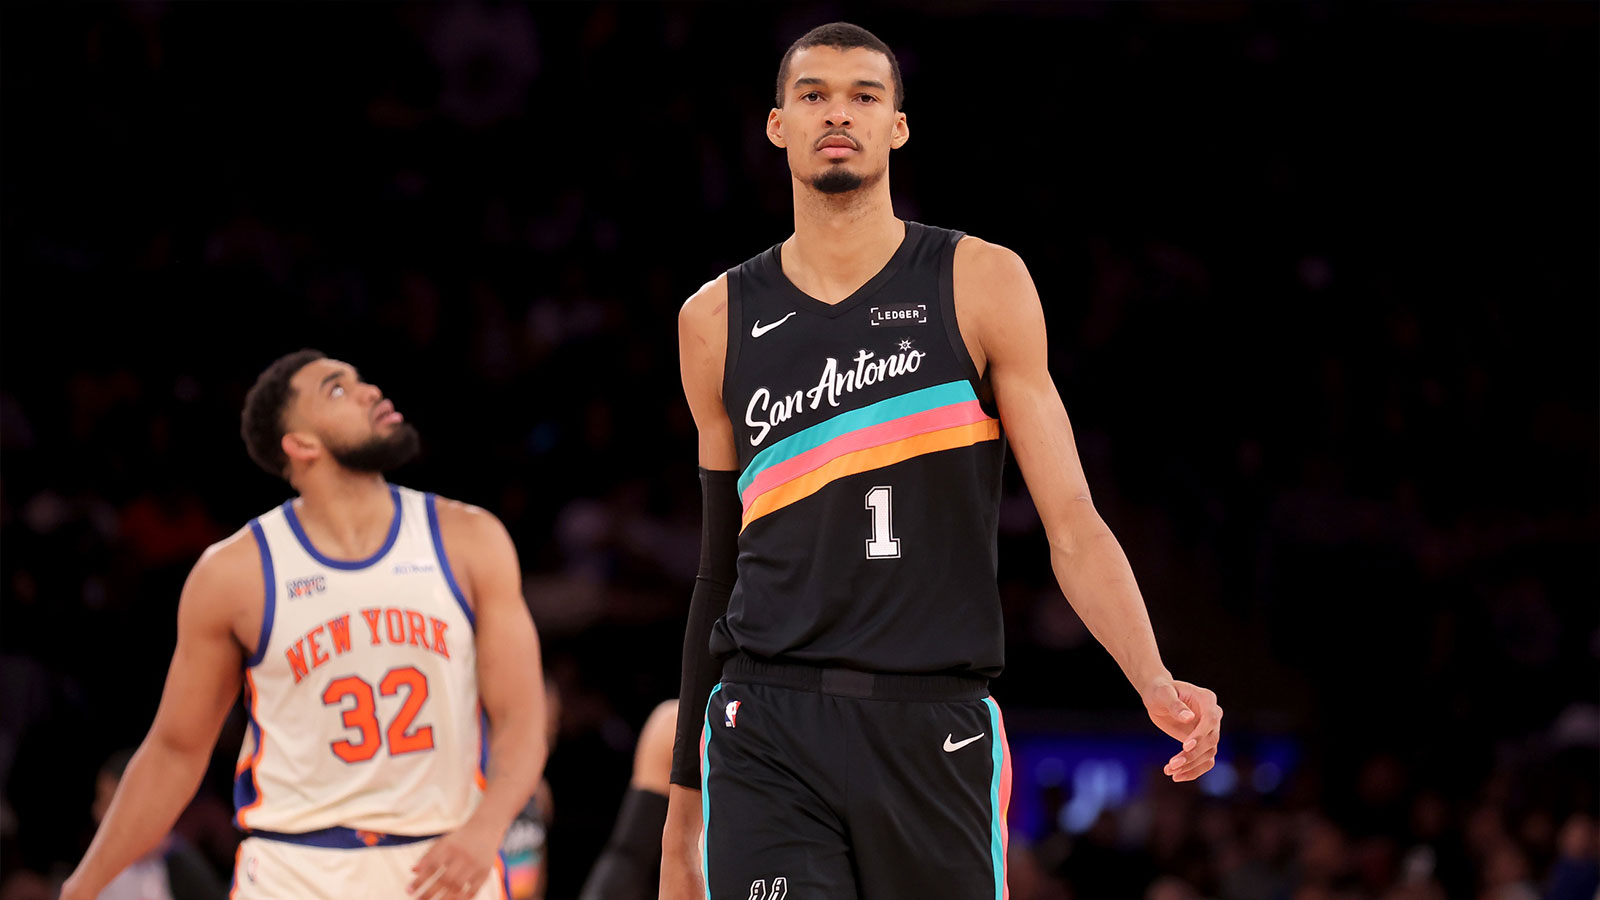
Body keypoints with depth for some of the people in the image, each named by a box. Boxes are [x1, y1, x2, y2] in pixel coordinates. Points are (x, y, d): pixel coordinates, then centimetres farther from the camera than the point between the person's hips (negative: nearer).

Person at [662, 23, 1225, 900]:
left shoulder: (980, 285, 3)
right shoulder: (718, 320, 10)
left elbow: (1072, 527, -2)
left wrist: (1154, 683, -20)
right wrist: (682, 808, 19)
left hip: (934, 732, -1)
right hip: (767, 733, 1)